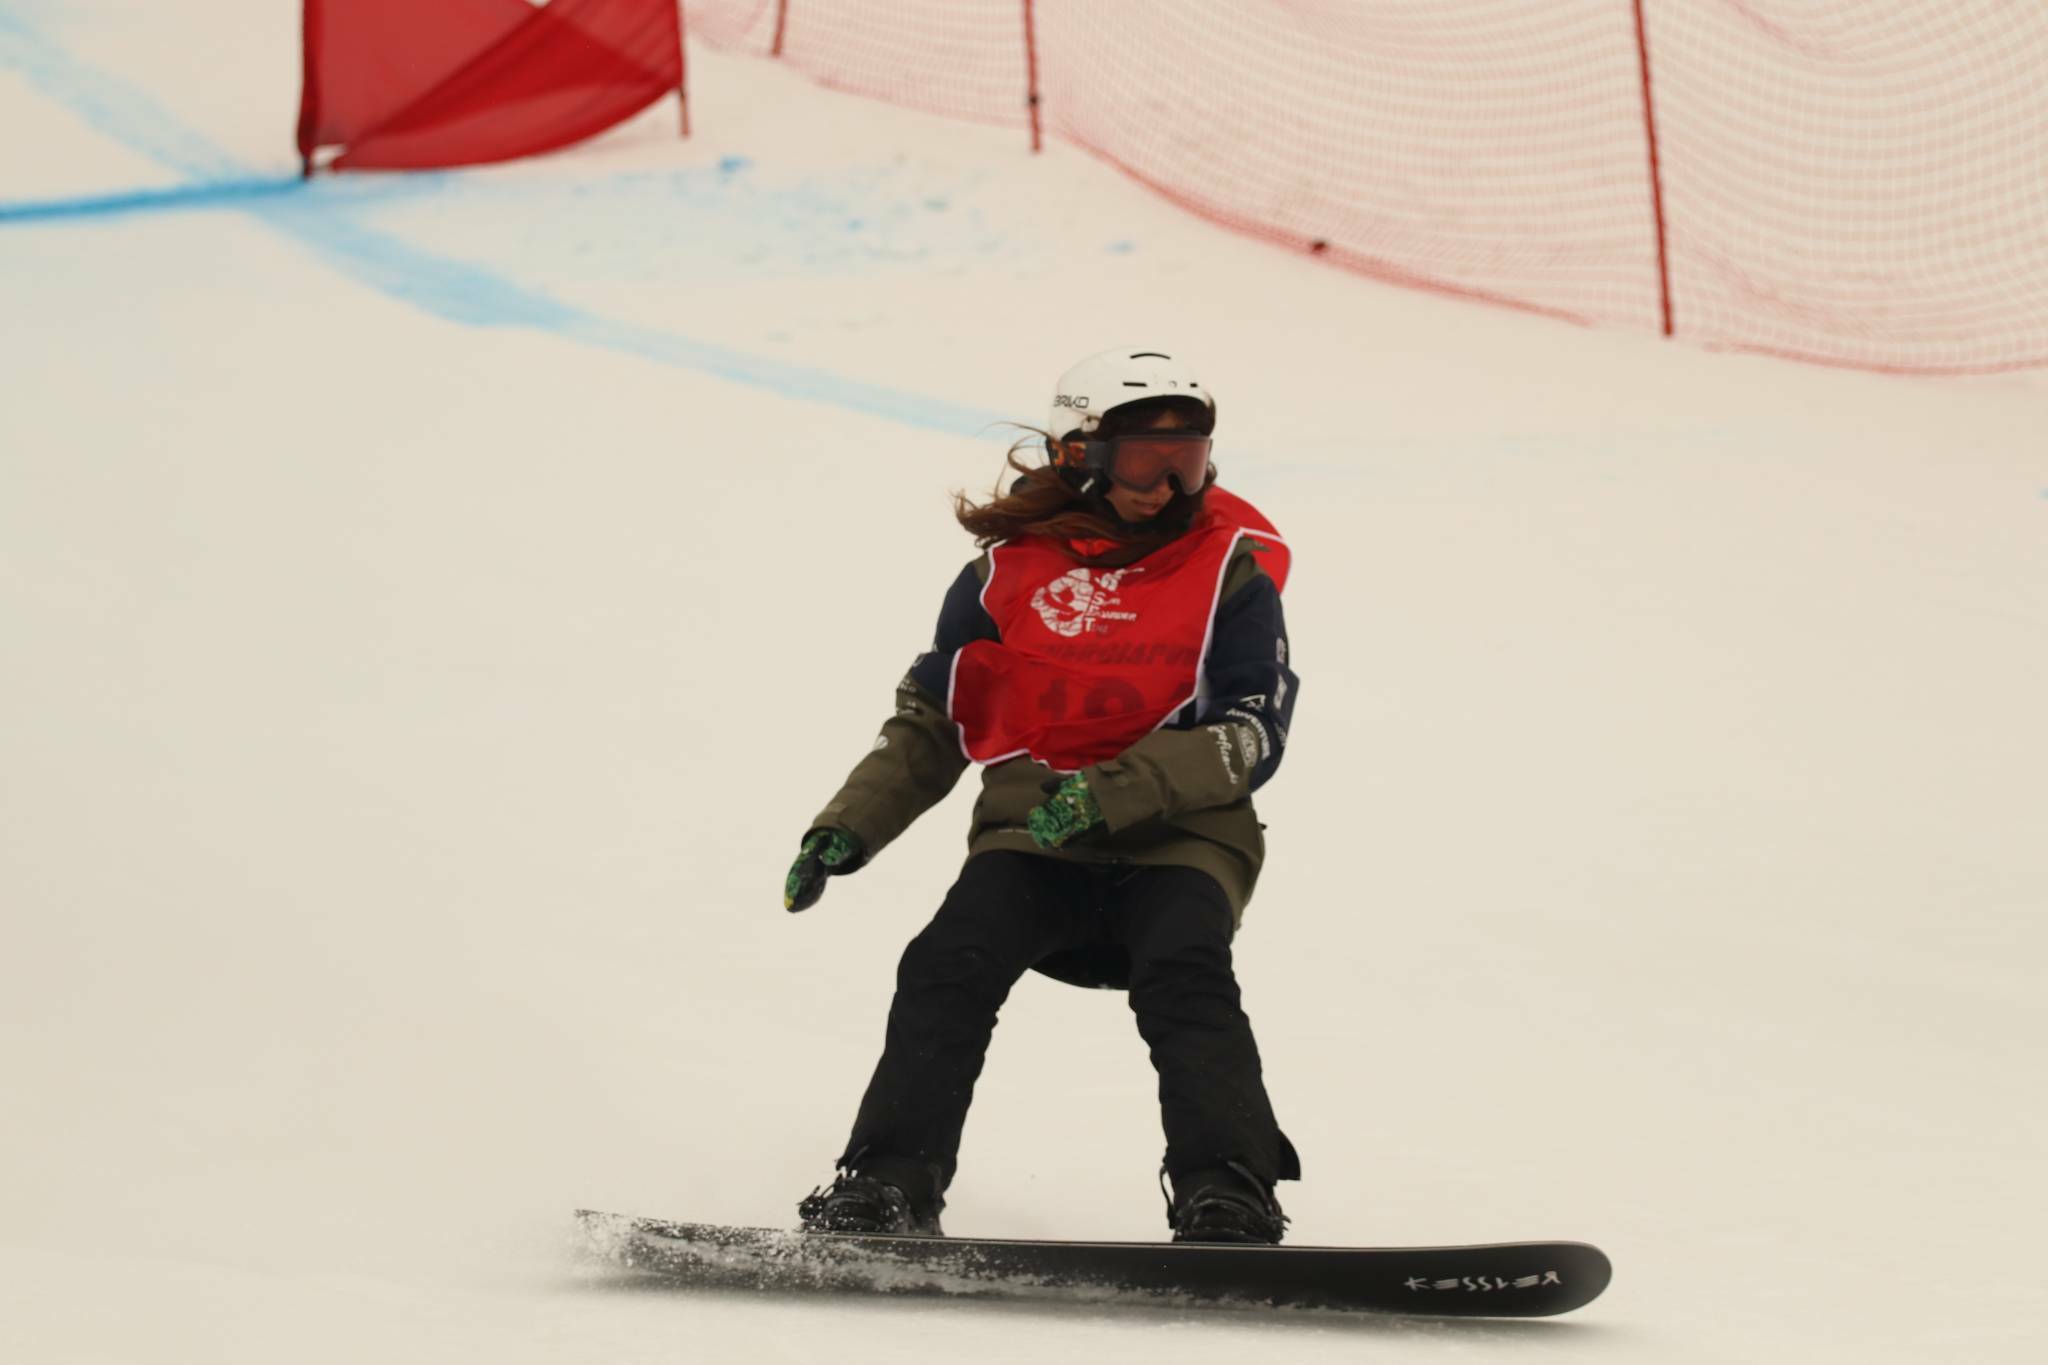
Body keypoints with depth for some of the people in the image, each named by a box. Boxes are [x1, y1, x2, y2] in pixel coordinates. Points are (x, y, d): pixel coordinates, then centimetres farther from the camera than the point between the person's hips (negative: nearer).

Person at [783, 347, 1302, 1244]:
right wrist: (846, 830, 8)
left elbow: (1252, 734, -6)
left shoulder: (1232, 566, 2)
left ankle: (1227, 1199, -32)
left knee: (1186, 978, -29)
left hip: (1179, 835, -2)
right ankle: (888, 1185, -18)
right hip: (1033, 830, 2)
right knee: (949, 968, -21)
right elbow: (931, 717, 17)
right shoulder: (1012, 567, 8)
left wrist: (1120, 790, -19)